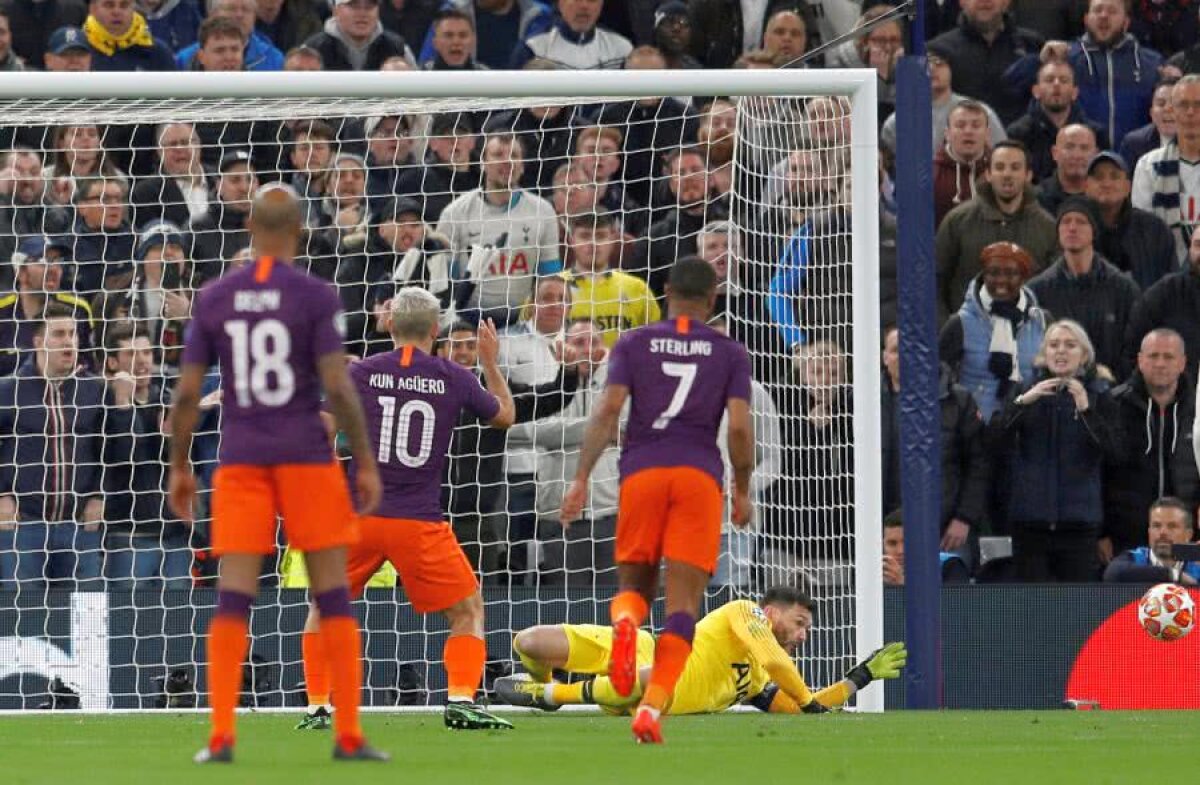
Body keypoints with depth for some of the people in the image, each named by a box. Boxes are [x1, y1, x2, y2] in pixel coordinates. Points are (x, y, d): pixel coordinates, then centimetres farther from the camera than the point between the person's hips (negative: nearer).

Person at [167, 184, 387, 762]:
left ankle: (221, 736, -7)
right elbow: (338, 387, -11)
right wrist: (366, 463, -4)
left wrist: (178, 467, 13)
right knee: (333, 595, 4)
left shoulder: (214, 299, 4)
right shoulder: (316, 296, -5)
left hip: (241, 458, 2)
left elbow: (187, 393, 3)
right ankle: (349, 735, 1)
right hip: (306, 455, -2)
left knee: (233, 599, 2)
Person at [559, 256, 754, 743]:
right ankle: (653, 705, -17)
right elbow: (739, 427, 0)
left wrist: (582, 478, -2)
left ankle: (625, 623, -22)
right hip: (699, 475, -1)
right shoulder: (730, 354, 10)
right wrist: (742, 490, 13)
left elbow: (608, 410, -1)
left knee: (634, 585, 16)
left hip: (641, 471, 1)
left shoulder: (633, 345, 11)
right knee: (683, 602, -2)